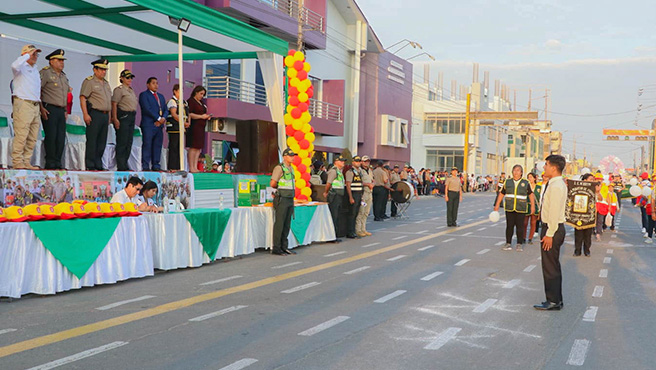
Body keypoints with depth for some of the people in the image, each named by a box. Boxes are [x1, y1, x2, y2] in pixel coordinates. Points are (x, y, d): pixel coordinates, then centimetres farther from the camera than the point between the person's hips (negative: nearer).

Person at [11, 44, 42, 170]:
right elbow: (15, 65, -26)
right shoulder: (21, 67, 0)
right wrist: (28, 55, -13)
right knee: (21, 135, -10)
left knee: (32, 138, 6)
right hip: (23, 104, -8)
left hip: (35, 106, 8)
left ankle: (26, 162, 10)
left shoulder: (35, 70, 23)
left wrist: (40, 107, 19)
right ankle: (17, 162, -7)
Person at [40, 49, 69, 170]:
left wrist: (65, 111, 19)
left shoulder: (63, 76, 20)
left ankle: (57, 162, 9)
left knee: (61, 137, 4)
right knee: (51, 137, -9)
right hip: (49, 109, -7)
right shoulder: (45, 73, -4)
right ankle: (50, 163, -4)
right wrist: (41, 108, -15)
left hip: (61, 111, 7)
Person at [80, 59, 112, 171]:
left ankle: (98, 165, 13)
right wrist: (85, 114, -19)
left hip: (105, 114, 8)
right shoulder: (89, 81, -4)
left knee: (102, 142, 8)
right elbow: (82, 98, -11)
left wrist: (108, 116, 19)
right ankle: (90, 165, -4)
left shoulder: (106, 83, 20)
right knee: (92, 141, -7)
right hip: (94, 114, -8)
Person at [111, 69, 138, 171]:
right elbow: (114, 104, -12)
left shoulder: (131, 90, 20)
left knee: (129, 142, 8)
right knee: (122, 142, -7)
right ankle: (121, 166, -5)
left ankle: (124, 164, 14)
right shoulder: (119, 89, -5)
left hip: (132, 116, 9)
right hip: (123, 116, -9)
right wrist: (115, 119, -19)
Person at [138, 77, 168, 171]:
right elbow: (147, 109, -11)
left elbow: (166, 110, 17)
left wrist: (163, 118, -4)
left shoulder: (161, 96, 23)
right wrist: (158, 118, -12)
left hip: (159, 125, 7)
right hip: (148, 125, -7)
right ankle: (145, 166, -7)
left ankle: (155, 166, 7)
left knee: (157, 146, 4)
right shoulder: (144, 95, 1)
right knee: (147, 145, -8)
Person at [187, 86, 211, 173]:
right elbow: (189, 114, -15)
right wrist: (201, 116, -15)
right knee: (193, 147, -10)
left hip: (201, 127, 9)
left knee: (199, 148, 6)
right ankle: (191, 168, -10)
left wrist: (206, 116, 11)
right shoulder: (191, 101, -5)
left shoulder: (201, 103, 22)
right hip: (194, 126, -9)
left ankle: (195, 167, 7)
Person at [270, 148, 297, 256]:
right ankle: (276, 248, -2)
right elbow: (273, 184, -15)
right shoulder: (279, 168, -10)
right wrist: (280, 188, 2)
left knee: (287, 224, 9)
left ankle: (284, 247, 15)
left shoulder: (291, 168, 17)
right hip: (282, 199, -8)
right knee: (279, 224, -6)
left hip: (290, 199, 8)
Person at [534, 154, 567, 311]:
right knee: (553, 266, 16)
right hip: (553, 227, 10)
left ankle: (553, 301, 5)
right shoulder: (558, 184, 13)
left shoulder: (556, 186, -19)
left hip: (552, 228, -10)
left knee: (550, 267, -3)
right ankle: (556, 300, 25)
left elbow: (554, 212, -23)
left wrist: (549, 234, -22)